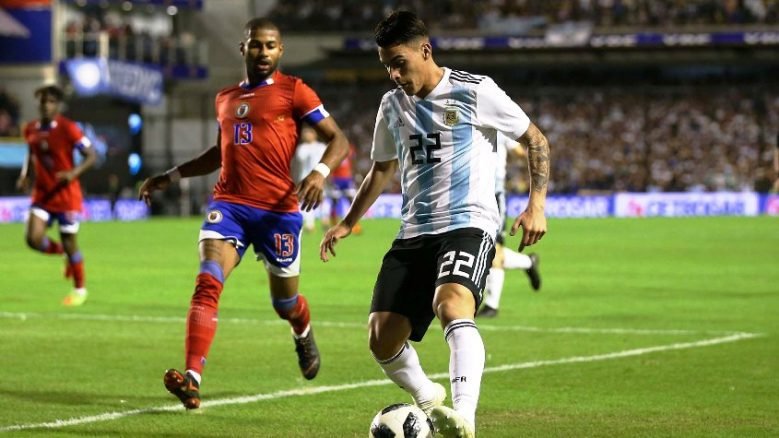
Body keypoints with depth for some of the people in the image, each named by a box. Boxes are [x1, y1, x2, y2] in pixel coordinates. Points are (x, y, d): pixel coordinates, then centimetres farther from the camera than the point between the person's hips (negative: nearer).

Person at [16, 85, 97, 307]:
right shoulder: (31, 129, 2)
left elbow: (91, 155, -13)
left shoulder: (67, 128, -14)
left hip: (66, 195, -4)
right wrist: (25, 176, 4)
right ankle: (67, 255, 20)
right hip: (42, 194, 5)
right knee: (33, 238, -12)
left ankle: (80, 289, 25)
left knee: (69, 243, 4)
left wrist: (74, 172, -29)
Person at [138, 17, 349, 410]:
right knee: (207, 284, -19)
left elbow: (337, 139, -3)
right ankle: (192, 379, -29)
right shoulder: (225, 99, 17)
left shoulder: (293, 91, 0)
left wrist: (320, 172, -21)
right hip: (229, 203, 3)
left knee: (285, 302, 10)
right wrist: (172, 176, 27)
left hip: (278, 208, -3)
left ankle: (303, 336, 48)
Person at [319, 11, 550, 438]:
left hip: (468, 224, -6)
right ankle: (430, 402, 24)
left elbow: (535, 139, 4)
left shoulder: (475, 91, -3)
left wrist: (536, 204, -6)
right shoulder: (392, 104, 14)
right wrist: (348, 223, 23)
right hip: (413, 233, 6)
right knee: (381, 339, -5)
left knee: (452, 305, -35)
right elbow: (382, 169, 30)